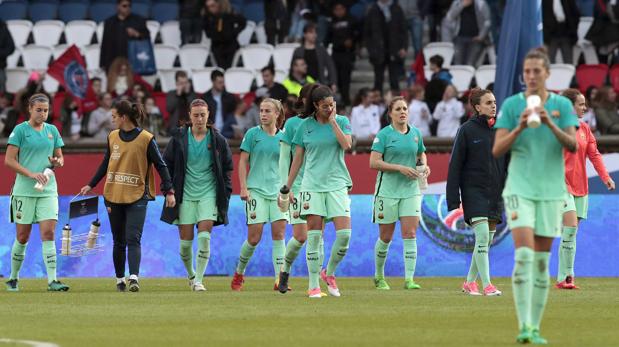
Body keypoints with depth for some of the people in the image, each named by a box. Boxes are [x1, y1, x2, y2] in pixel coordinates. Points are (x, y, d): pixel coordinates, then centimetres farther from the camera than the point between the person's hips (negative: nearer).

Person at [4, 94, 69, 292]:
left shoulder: (52, 130, 11)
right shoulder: (20, 130, -3)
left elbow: (60, 158, 19)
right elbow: (9, 160, -8)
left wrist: (57, 162, -5)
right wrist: (32, 174, -18)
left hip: (48, 189, 3)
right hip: (24, 190, -3)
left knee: (48, 233, -9)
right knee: (22, 237, 3)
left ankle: (52, 281, -13)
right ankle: (13, 278, 20)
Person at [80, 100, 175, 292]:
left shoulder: (146, 139, -6)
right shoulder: (112, 137, 8)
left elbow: (160, 165, -3)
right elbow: (105, 163, 20)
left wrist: (169, 191, -8)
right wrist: (91, 185, 20)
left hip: (137, 197, -4)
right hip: (114, 196, 4)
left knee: (133, 239, -15)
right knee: (119, 242, 10)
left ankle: (134, 278, -22)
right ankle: (120, 279, 19)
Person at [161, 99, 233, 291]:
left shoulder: (218, 140, 2)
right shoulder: (179, 138, 1)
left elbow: (227, 166, 10)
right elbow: (167, 164, 8)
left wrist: (225, 192, 4)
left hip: (209, 194, -1)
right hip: (185, 195, 1)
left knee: (204, 237, -14)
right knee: (186, 241, 2)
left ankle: (198, 280, -8)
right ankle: (191, 274, 27)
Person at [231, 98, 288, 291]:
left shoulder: (283, 137, 9)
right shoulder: (253, 134, 1)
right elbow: (242, 162, 0)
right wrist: (243, 188, -7)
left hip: (278, 190, 3)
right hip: (256, 190, -3)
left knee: (279, 234, -7)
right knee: (254, 237, -5)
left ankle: (279, 279, -8)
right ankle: (239, 273, 17)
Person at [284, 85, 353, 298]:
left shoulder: (342, 121, 5)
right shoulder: (305, 126, 5)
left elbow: (347, 145, -13)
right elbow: (298, 159, 10)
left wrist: (332, 121, -9)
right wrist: (288, 187, 10)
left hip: (337, 184, 0)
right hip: (312, 185, 0)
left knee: (344, 234, -10)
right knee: (314, 236, -5)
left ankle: (329, 273, 14)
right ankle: (314, 285, 0)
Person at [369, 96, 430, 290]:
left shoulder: (416, 133, 8)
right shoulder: (384, 134, -6)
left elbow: (421, 154, 25)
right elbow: (374, 162, -12)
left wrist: (424, 165, 3)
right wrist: (400, 168, -18)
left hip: (411, 190, 3)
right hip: (387, 191, -3)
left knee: (410, 234, -8)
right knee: (386, 237, 5)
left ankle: (409, 279, -10)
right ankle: (379, 276, 25)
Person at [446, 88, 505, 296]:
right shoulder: (467, 130, -5)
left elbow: (508, 162, 14)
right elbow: (455, 165, -5)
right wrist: (453, 199, -9)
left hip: (496, 193, 5)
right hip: (474, 190, -5)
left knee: (488, 240, 8)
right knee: (482, 235, -15)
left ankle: (470, 282, 21)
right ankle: (486, 285, -15)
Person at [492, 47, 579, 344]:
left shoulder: (562, 105, 5)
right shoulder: (511, 104, 1)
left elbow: (573, 145, -5)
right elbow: (497, 150, -2)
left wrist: (551, 124, -21)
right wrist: (519, 128, -17)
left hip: (551, 190, 2)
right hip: (520, 188, -2)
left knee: (542, 261, 5)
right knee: (524, 254, -16)